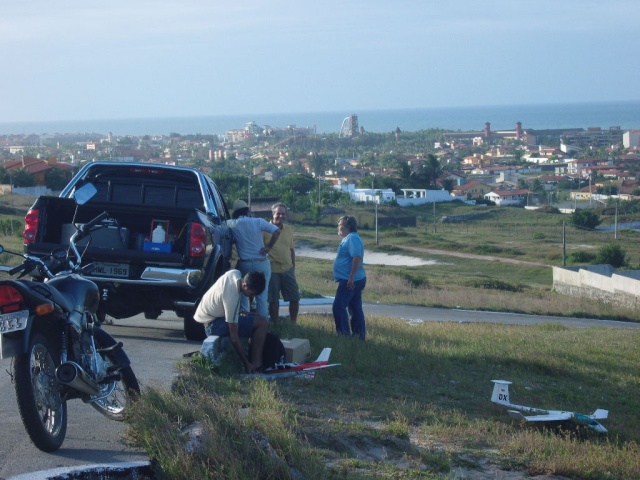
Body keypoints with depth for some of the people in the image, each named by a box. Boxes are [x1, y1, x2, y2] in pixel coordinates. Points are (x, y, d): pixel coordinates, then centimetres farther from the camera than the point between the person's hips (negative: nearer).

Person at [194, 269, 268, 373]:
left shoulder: (235, 273, -10)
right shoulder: (232, 298, -32)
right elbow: (233, 337, -26)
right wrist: (246, 364, -21)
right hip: (213, 325, -10)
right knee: (262, 323, -19)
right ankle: (255, 365, -14)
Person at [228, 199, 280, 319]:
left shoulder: (232, 224, -6)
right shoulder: (258, 222, -8)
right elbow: (277, 231, -15)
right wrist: (269, 247, -8)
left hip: (244, 264, 0)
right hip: (261, 264, 0)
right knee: (262, 295, 6)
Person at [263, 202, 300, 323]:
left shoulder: (289, 230, 8)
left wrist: (293, 266, 15)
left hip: (288, 269, 5)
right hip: (272, 270, -5)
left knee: (295, 298, 6)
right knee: (273, 300, 4)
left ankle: (293, 324, 20)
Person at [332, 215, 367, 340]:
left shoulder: (352, 238, -15)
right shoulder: (350, 238, 17)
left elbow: (357, 257, -26)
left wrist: (351, 277, -28)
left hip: (349, 281, -10)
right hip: (354, 281, 10)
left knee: (338, 307, -9)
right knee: (355, 308, 11)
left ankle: (344, 335, -8)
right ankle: (359, 335, 15)